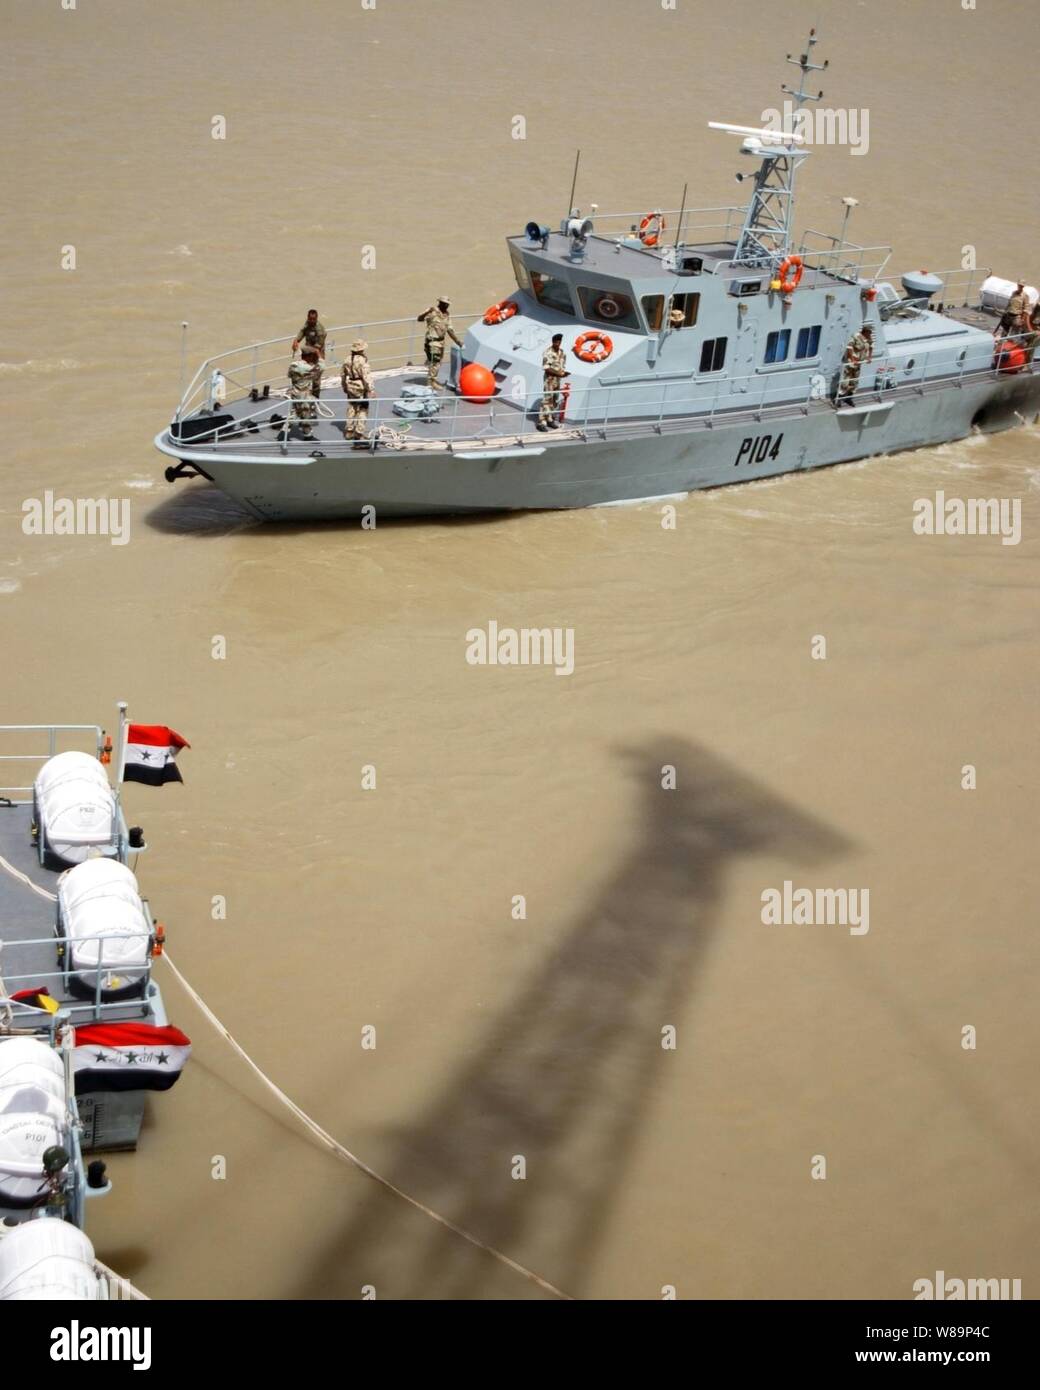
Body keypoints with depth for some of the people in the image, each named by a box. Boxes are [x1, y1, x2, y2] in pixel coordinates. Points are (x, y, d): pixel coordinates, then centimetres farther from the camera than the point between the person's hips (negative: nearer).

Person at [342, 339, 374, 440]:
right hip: (361, 389, -7)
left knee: (351, 409, 16)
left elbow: (344, 375, 14)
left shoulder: (347, 361, 3)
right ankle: (359, 432, 1)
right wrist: (371, 390, -17)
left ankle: (349, 430, 22)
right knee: (362, 410, 2)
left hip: (350, 388, 7)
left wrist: (345, 387, 26)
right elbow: (367, 378, -22)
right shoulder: (362, 362, -20)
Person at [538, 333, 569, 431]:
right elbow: (546, 368, -18)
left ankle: (550, 420, 23)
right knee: (546, 400, -8)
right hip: (549, 380, -7)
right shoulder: (548, 353, -15)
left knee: (556, 401, 12)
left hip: (558, 380, 7)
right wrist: (558, 373, -23)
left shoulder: (562, 353, 6)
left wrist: (564, 372, -9)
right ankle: (542, 422, -7)